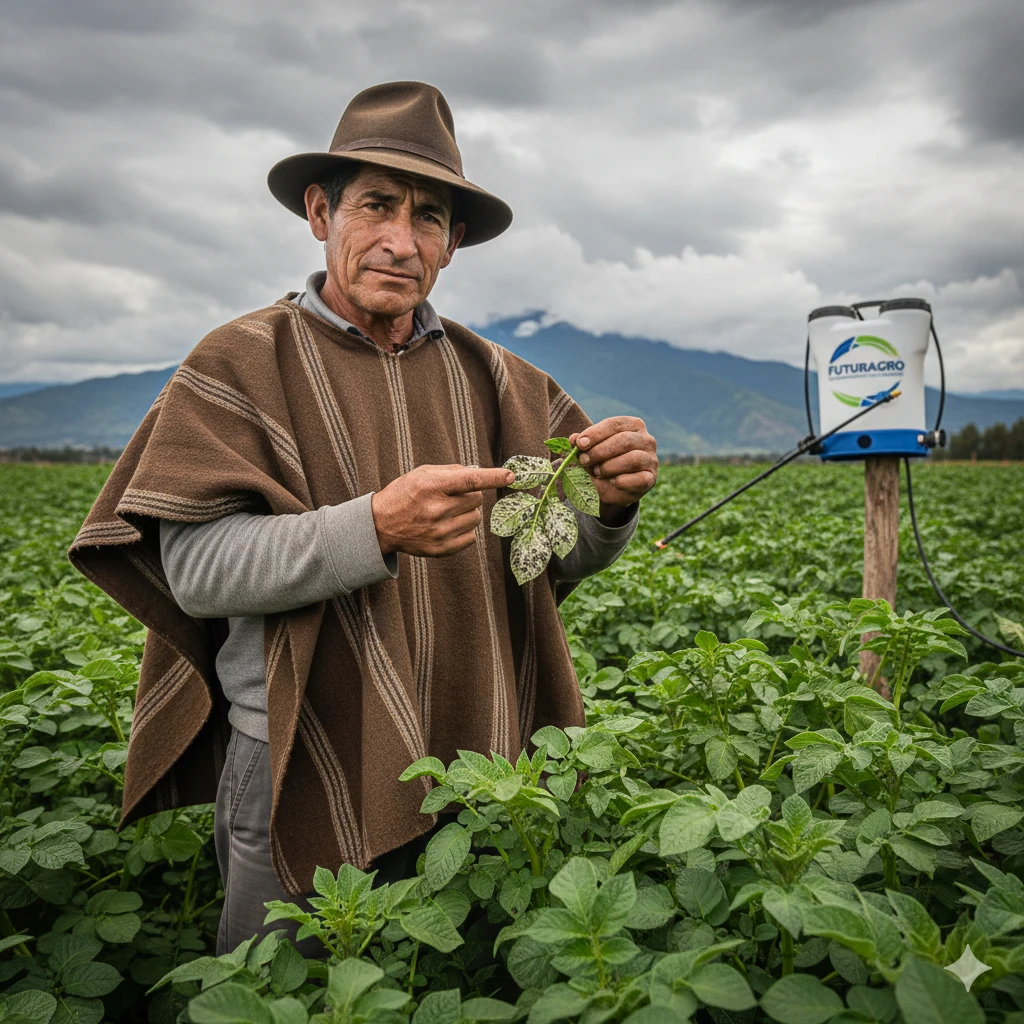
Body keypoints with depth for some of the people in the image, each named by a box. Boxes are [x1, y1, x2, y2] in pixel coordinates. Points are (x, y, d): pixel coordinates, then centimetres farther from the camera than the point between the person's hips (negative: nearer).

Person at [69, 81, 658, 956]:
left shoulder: (491, 377, 6)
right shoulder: (241, 364, -5)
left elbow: (568, 559, 5)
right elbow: (196, 570, -14)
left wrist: (614, 505, -17)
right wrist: (375, 528, -28)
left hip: (479, 767, 4)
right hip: (307, 779, -3)